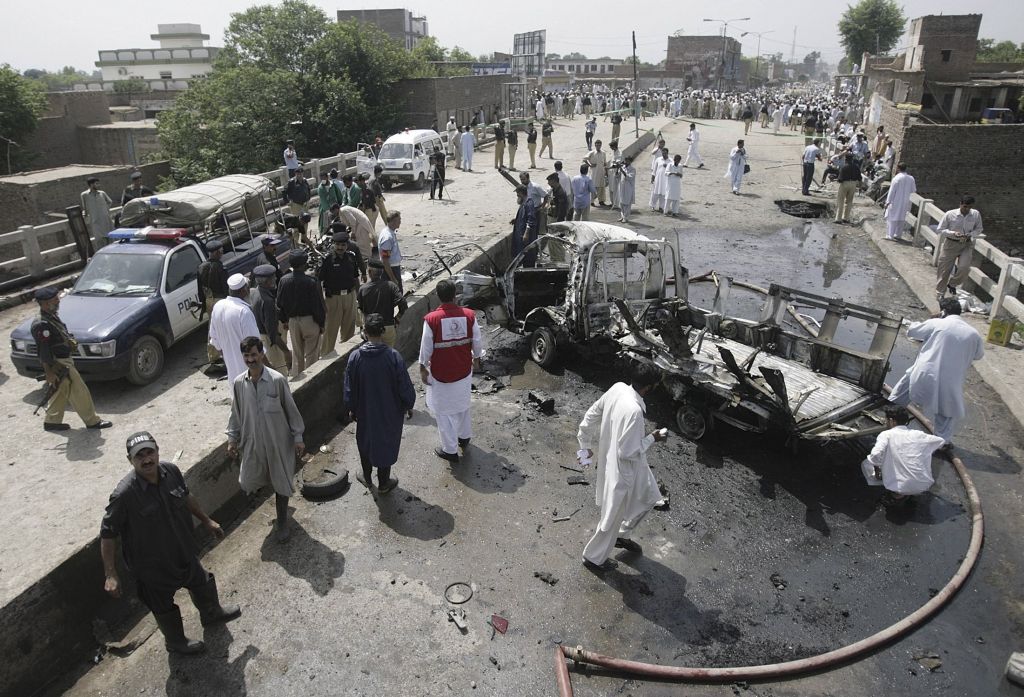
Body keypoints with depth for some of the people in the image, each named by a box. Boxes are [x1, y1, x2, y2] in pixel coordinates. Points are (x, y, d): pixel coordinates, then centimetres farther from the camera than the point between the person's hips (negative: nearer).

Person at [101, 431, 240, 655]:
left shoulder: (171, 471, -17)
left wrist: (207, 521, 13)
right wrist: (111, 575, -22)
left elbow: (186, 497, 3)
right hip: (152, 565, -5)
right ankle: (175, 641, 50)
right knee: (163, 605, 21)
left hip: (184, 550, 5)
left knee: (201, 582, 29)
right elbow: (107, 534, -23)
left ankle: (212, 613, 60)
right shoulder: (124, 494, -33)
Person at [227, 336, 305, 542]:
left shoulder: (277, 380, -17)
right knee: (247, 484, 8)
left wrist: (298, 438, -7)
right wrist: (232, 439, 8)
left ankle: (282, 522, 29)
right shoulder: (238, 383, -6)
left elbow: (291, 410, -9)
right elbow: (236, 413, 7)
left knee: (281, 481, 9)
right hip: (253, 442, 3)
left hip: (278, 441, -3)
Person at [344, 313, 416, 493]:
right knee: (386, 445, 17)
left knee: (365, 443, 24)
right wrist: (409, 406, 4)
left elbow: (349, 389, -6)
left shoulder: (355, 357, -17)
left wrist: (351, 409, 11)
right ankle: (383, 483, 32)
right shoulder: (393, 356, -23)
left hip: (365, 412, 2)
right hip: (390, 413, -2)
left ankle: (367, 478, 42)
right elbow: (405, 387, -15)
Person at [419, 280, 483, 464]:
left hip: (441, 374, -3)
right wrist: (476, 358, 17)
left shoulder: (431, 319, -20)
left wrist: (423, 369, 3)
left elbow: (426, 348, -12)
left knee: (444, 412, 13)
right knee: (463, 405, 27)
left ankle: (450, 450, 23)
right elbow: (477, 342, -2)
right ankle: (464, 438, 45)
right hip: (464, 371, 4)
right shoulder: (469, 315, -12)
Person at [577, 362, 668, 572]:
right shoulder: (633, 411, -36)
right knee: (613, 517, 15)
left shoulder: (618, 388, -11)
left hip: (609, 456, 9)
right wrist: (652, 439, -15)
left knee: (649, 497, 29)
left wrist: (586, 445, 12)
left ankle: (621, 535, 47)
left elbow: (591, 415, 0)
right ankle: (593, 557, 37)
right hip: (622, 469, -9)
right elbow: (627, 452, -29)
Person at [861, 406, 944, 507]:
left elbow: (875, 455, -23)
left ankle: (896, 494, 6)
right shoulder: (918, 434, 6)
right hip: (924, 486, 4)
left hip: (899, 487, -4)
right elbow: (940, 441, 23)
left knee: (866, 463, 16)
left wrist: (877, 469, -3)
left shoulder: (886, 435, -7)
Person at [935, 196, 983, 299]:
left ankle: (952, 284, 13)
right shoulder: (949, 215, -11)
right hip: (951, 244, -1)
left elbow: (979, 229, 11)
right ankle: (939, 295, 18)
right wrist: (953, 233, -21)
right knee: (944, 270, 4)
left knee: (964, 267, -18)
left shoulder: (976, 214, -3)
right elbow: (939, 230, -5)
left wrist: (970, 234, -11)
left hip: (967, 244, 2)